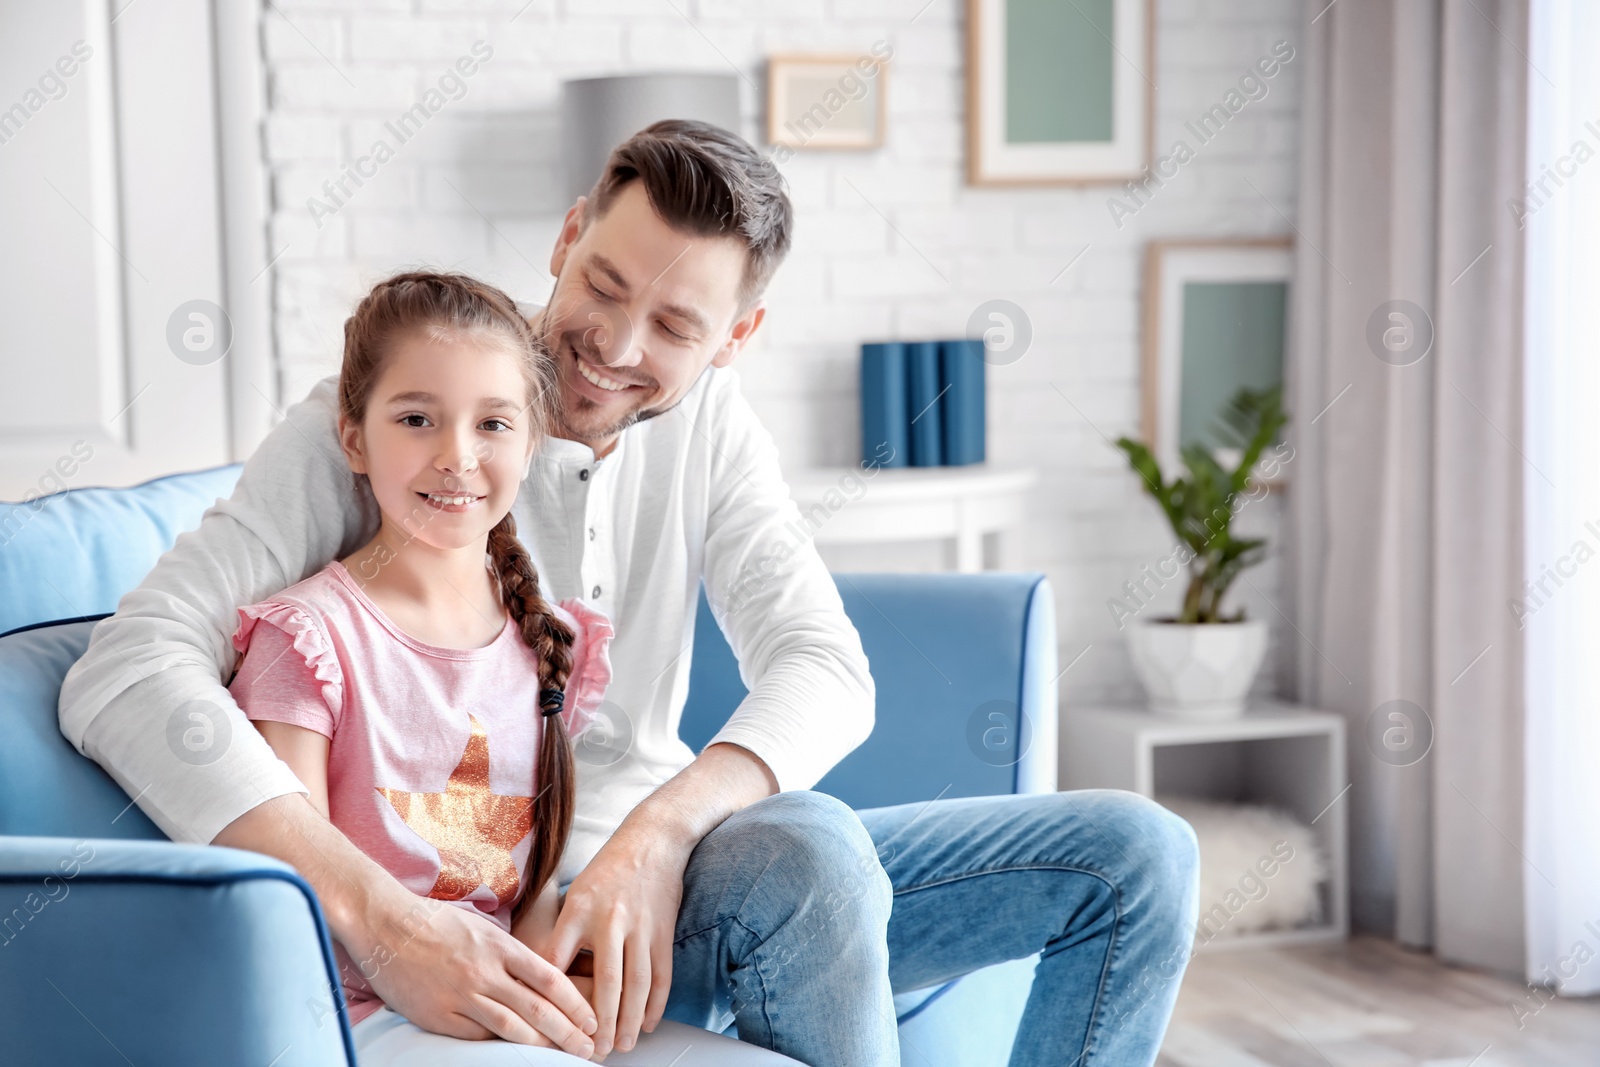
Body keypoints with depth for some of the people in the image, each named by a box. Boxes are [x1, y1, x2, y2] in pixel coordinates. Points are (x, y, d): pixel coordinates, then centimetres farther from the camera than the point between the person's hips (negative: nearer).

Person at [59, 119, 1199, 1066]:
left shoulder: (709, 426, 5)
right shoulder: (363, 427, -13)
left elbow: (824, 667, -7)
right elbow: (127, 673, -25)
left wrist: (656, 837, -29)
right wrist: (381, 920, -37)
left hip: (680, 864, 6)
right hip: (501, 929, -6)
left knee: (1140, 855, 0)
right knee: (811, 845, -36)